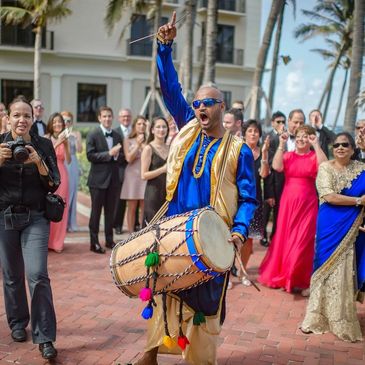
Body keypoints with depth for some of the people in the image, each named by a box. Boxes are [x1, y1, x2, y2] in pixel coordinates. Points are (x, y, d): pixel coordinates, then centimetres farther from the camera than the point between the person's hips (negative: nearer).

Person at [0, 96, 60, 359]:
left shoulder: (44, 145, -1)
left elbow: (53, 185, -3)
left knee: (37, 275, -11)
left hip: (35, 218, -1)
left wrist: (38, 162, -19)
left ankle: (45, 338, -3)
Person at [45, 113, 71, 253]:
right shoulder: (46, 138, 1)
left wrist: (66, 145, -10)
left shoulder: (65, 139, 10)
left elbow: (68, 160, 3)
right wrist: (57, 143, -18)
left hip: (61, 175, 3)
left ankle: (57, 242, 12)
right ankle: (46, 241, 6)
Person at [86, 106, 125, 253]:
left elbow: (123, 160, 12)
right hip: (98, 179, -5)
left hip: (114, 179, 5)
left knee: (111, 212, 11)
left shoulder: (118, 136, 13)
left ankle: (109, 240, 24)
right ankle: (94, 242, 11)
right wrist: (109, 153, -18)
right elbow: (90, 155, -14)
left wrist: (117, 155, -10)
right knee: (96, 212, 3)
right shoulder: (93, 135, -3)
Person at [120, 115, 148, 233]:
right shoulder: (128, 141, 5)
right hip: (132, 175, -2)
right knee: (132, 208, 1)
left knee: (144, 208, 1)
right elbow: (129, 159, -6)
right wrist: (138, 144, -9)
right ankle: (131, 234, 7)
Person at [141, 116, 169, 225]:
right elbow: (144, 175, -11)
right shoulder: (148, 148, -4)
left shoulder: (170, 148, 12)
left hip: (169, 193, 5)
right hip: (154, 193, -5)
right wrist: (162, 169, -18)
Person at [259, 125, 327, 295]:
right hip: (288, 202, 2)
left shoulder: (314, 157, 2)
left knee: (302, 241, 1)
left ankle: (298, 280, 15)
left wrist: (316, 145, -15)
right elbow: (276, 167, -11)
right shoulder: (288, 155, 8)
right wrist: (281, 144, -9)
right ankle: (281, 275, 27)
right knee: (284, 239, 9)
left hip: (307, 204, -2)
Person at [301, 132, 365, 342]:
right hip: (330, 226, -2)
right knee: (328, 267, 5)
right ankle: (319, 317, 18)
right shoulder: (326, 168, -3)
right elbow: (328, 196, -14)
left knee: (345, 271, 5)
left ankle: (341, 319, 20)